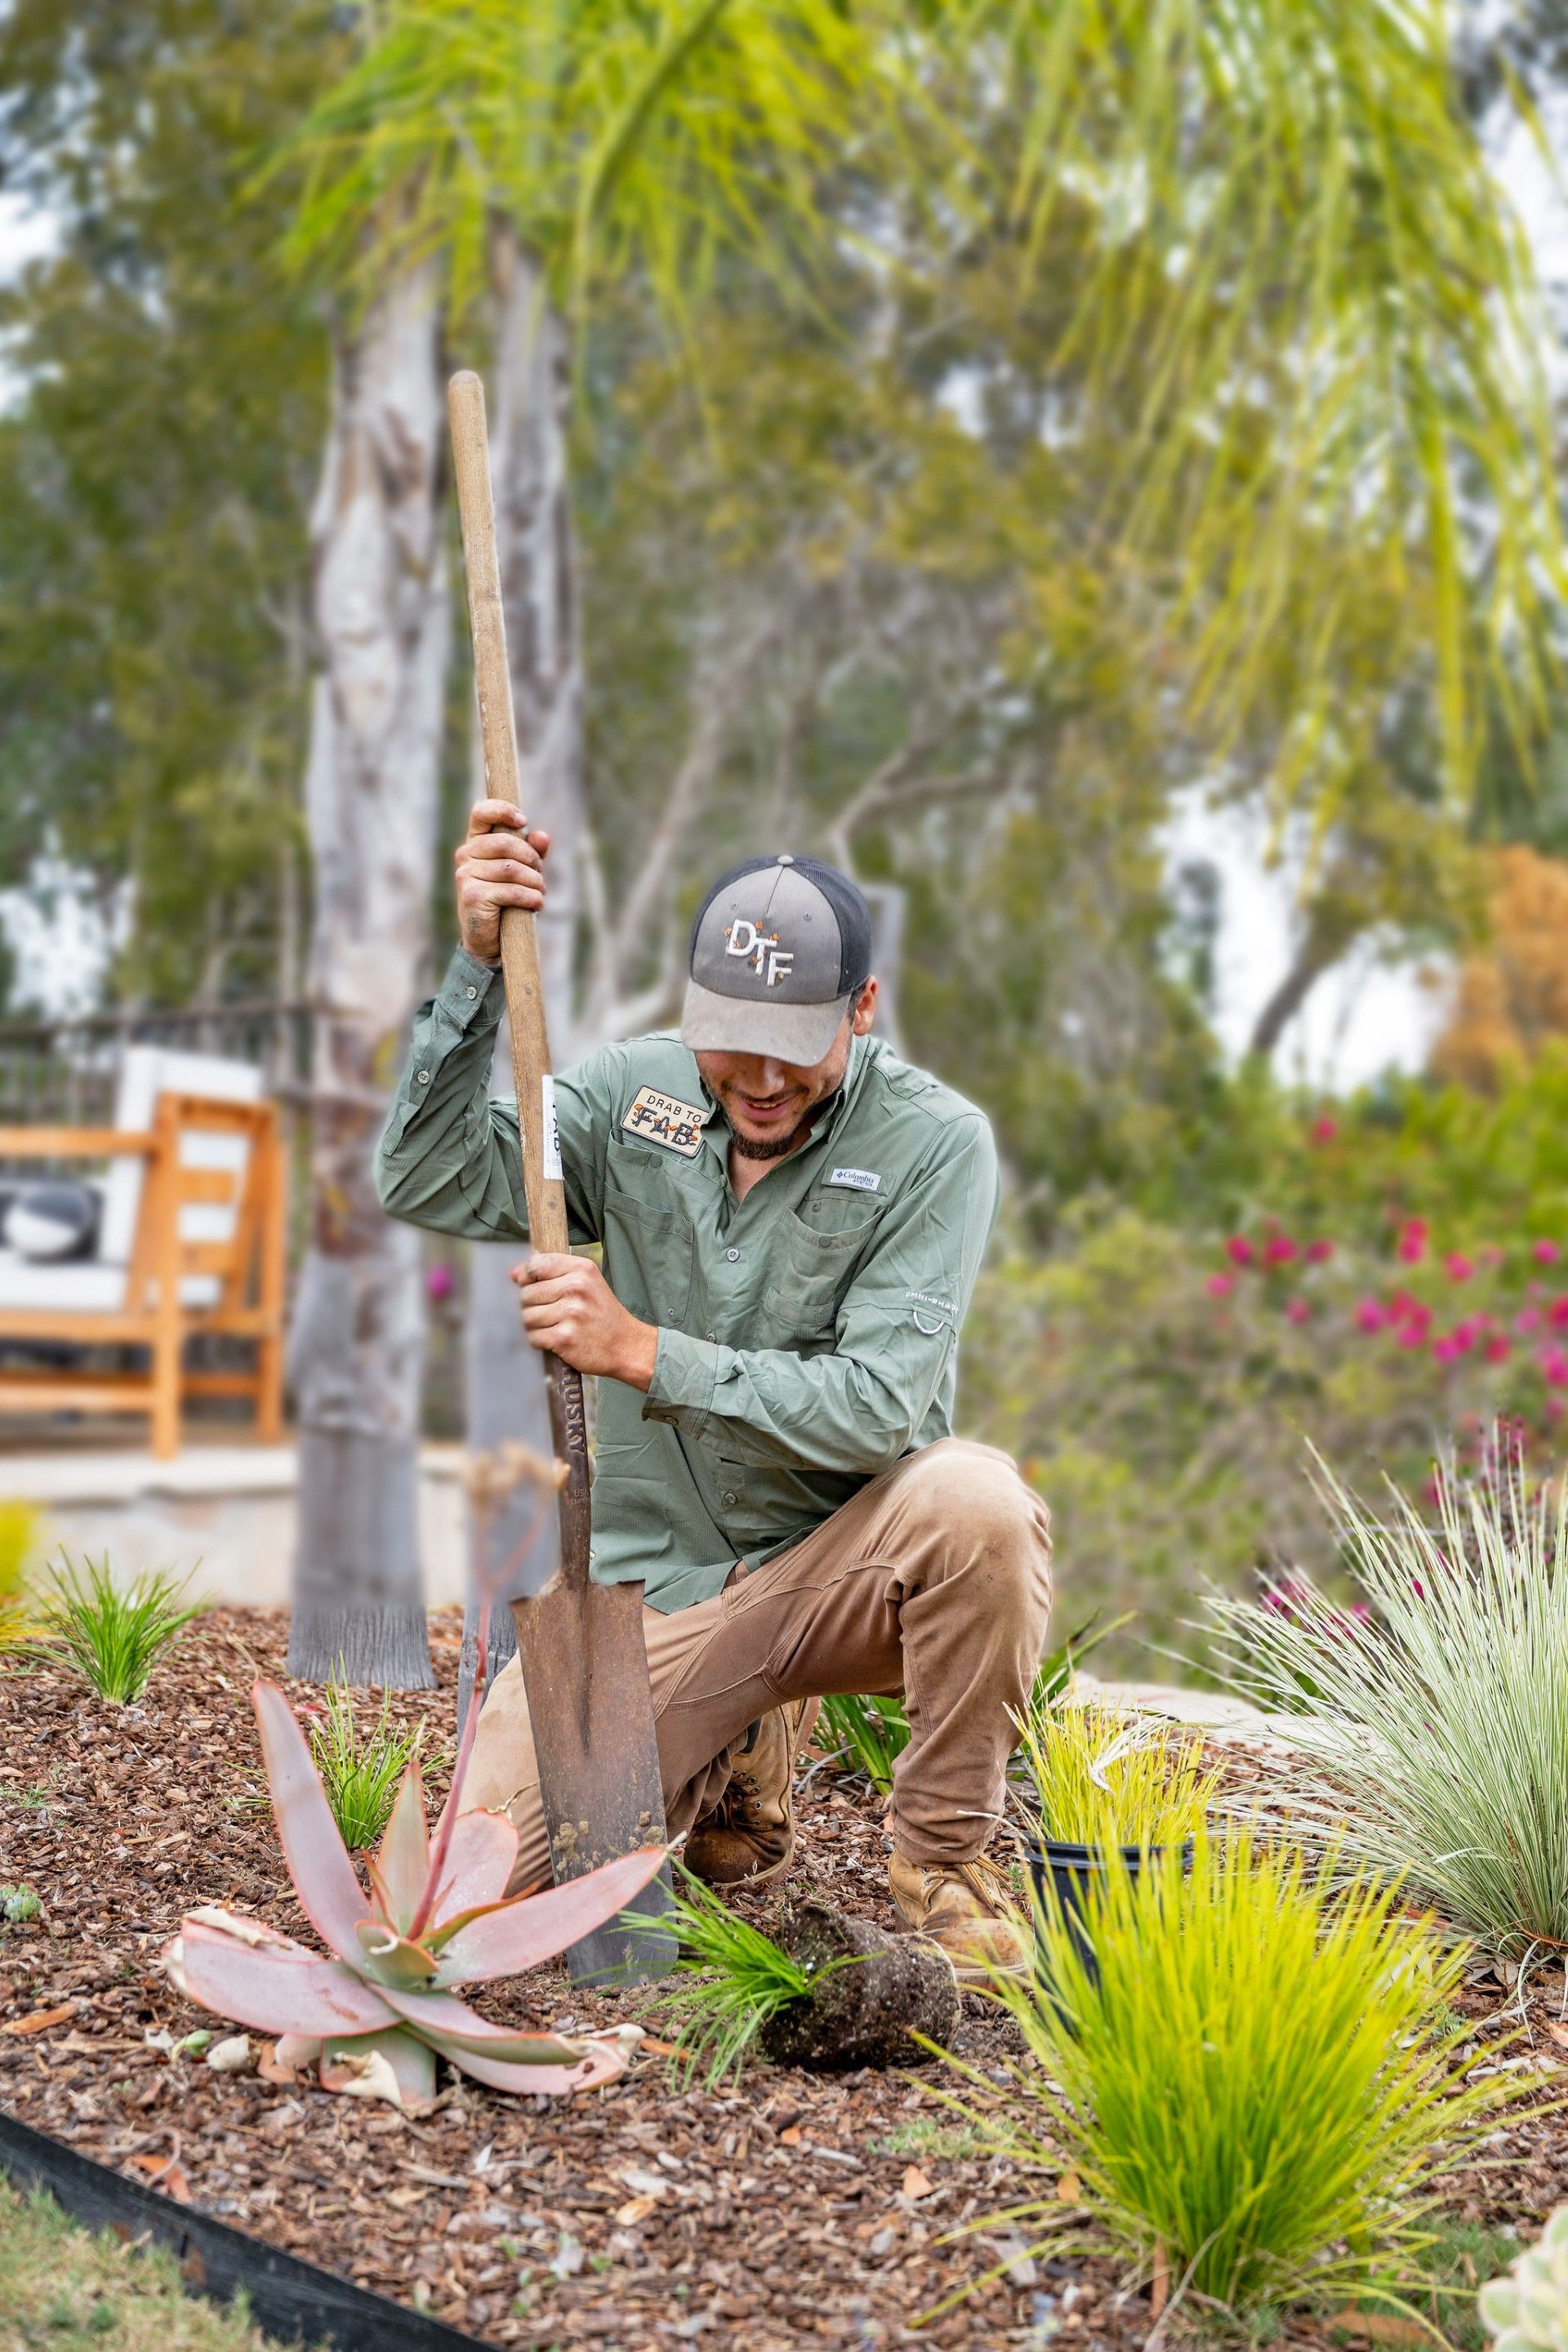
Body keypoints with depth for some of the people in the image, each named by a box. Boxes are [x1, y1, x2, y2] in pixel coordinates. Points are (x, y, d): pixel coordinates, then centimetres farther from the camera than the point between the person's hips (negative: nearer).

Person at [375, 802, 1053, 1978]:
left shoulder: (936, 1144, -13)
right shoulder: (636, 1087, -2)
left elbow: (879, 1406, -22)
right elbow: (434, 1185, -13)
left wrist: (643, 1351, -27)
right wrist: (480, 966, -23)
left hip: (843, 1567, -2)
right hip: (659, 1577, 3)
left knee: (976, 1499, -36)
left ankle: (945, 1855, -11)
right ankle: (736, 1756, 20)